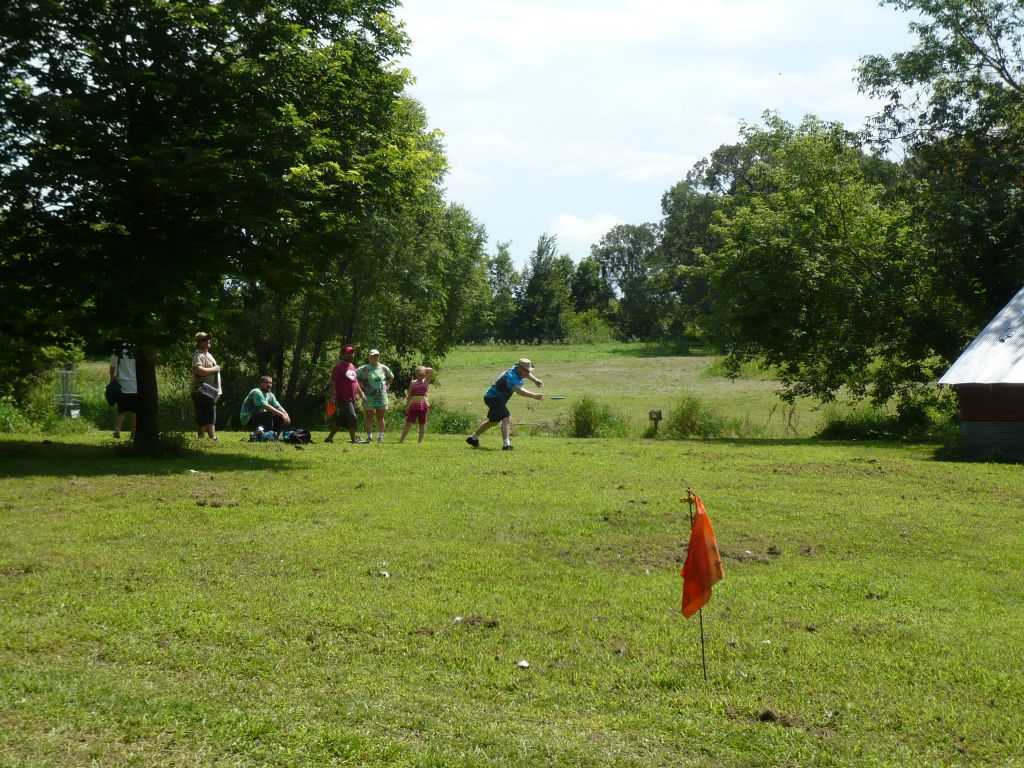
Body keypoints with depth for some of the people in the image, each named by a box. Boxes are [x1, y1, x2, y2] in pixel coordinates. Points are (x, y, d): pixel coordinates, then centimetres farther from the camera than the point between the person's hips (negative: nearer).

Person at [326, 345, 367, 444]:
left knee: (341, 419, 11)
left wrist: (361, 393, 21)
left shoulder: (352, 367, 17)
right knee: (352, 418, -11)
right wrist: (332, 397, -20)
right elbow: (333, 383, -14)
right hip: (343, 398, -8)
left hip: (351, 398, 8)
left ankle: (330, 438, 19)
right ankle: (354, 439, -6)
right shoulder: (338, 368, -9)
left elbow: (355, 382, 26)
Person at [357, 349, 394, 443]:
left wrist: (386, 386, 12)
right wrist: (362, 386, -6)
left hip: (382, 397, 3)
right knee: (369, 418, 0)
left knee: (380, 417, 6)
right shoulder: (364, 369, -5)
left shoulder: (384, 368, 7)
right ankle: (369, 437, 4)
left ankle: (380, 436, 12)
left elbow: (391, 377, 25)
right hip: (369, 397, -3)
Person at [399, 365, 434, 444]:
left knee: (422, 423, 3)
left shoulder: (426, 381, 6)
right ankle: (401, 440, -2)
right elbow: (410, 395, 13)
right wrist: (407, 406, 9)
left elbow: (431, 370, -5)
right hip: (413, 404, 1)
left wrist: (424, 369, 8)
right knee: (408, 423, -2)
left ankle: (420, 441, 9)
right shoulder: (413, 383, 11)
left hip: (423, 405, -1)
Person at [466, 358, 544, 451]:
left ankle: (473, 438, 40)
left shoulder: (519, 371, -2)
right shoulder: (511, 376, -31)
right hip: (493, 397, -11)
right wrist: (534, 395, -52)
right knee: (506, 418, -25)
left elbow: (527, 375, 25)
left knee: (494, 421, 23)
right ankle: (506, 444, -32)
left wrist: (535, 380, 14)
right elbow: (519, 390, -47)